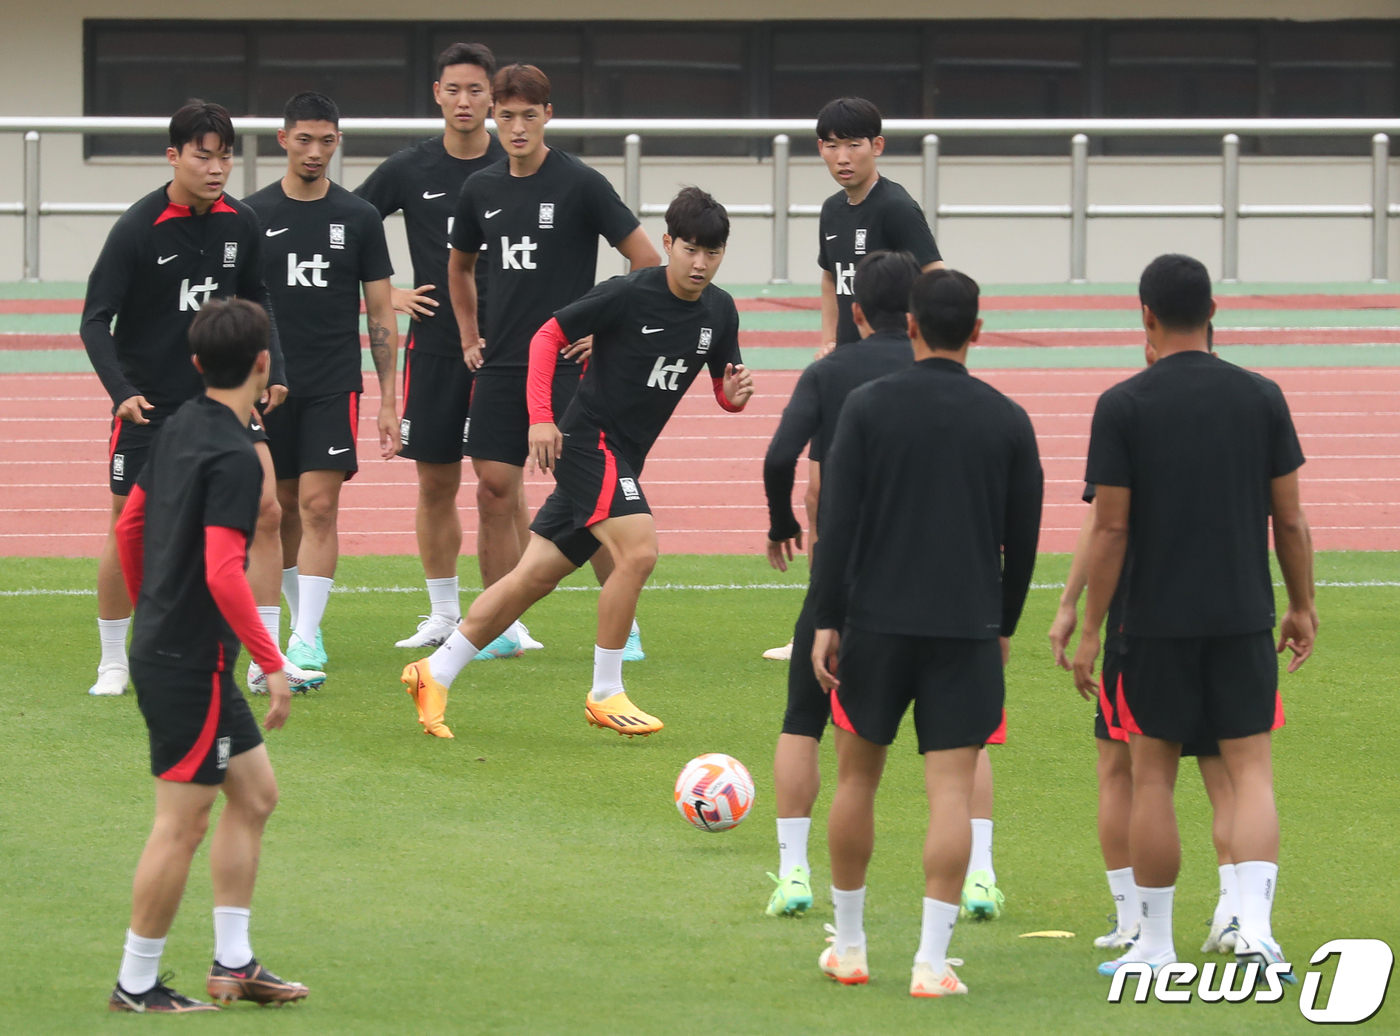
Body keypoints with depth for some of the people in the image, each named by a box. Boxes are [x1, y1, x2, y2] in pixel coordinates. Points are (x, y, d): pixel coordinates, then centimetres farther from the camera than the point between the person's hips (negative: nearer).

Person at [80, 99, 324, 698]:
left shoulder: (241, 224, -1)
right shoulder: (138, 229, -15)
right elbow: (95, 319, -14)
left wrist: (271, 371, 1)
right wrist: (122, 391, -26)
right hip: (149, 403, -4)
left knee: (265, 511, -6)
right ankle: (114, 665, 18)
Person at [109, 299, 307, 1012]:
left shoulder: (180, 427, 7)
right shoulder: (234, 458, -20)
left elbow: (130, 524, 17)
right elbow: (223, 574, -26)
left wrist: (148, 608, 30)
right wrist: (273, 664, -22)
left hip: (164, 647, 10)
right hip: (191, 665, -10)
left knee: (255, 793, 16)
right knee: (181, 823, -2)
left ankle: (232, 961, 18)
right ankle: (136, 985, 5)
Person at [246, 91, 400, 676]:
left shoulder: (358, 218, 3)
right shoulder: (252, 216, 3)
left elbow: (381, 314, 5)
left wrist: (389, 401, 0)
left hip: (334, 386, -2)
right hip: (268, 383, 2)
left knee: (319, 505, -12)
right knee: (281, 510, 8)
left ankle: (305, 642, -15)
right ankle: (303, 622, 24)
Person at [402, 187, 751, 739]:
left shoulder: (719, 311, 3)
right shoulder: (628, 294, -16)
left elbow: (723, 388, 12)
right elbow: (548, 335, -9)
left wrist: (734, 394, -12)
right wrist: (541, 417, -16)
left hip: (622, 460, 7)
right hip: (588, 440, -7)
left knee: (536, 574, 7)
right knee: (638, 549, -24)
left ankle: (435, 673, 15)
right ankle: (605, 696, -13)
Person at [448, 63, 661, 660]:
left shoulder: (580, 184, -7)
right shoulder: (481, 190, 9)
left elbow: (648, 261, -5)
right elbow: (460, 267, 27)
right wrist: (470, 338, 19)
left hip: (566, 364, -5)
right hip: (500, 366, 5)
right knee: (495, 490, 1)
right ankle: (500, 630, 8)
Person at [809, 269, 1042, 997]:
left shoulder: (868, 406, -3)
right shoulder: (1006, 420, 2)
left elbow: (838, 520, -7)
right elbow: (1022, 536, 6)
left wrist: (825, 621, -3)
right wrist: (1003, 625, 19)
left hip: (876, 620, 0)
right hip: (968, 628, 0)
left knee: (858, 775, 15)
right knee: (951, 792, -1)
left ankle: (848, 947, 23)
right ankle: (931, 961, -9)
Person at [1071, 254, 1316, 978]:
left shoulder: (1123, 406, -7)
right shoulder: (1261, 399, 0)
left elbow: (1111, 527, -7)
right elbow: (1290, 519, 3)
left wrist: (1089, 630, -1)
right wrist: (1302, 606, 16)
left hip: (1157, 619, -1)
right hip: (1243, 615, 1)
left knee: (1152, 776, 8)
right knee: (1250, 768, 3)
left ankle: (1154, 944, 13)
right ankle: (1254, 926, -15)